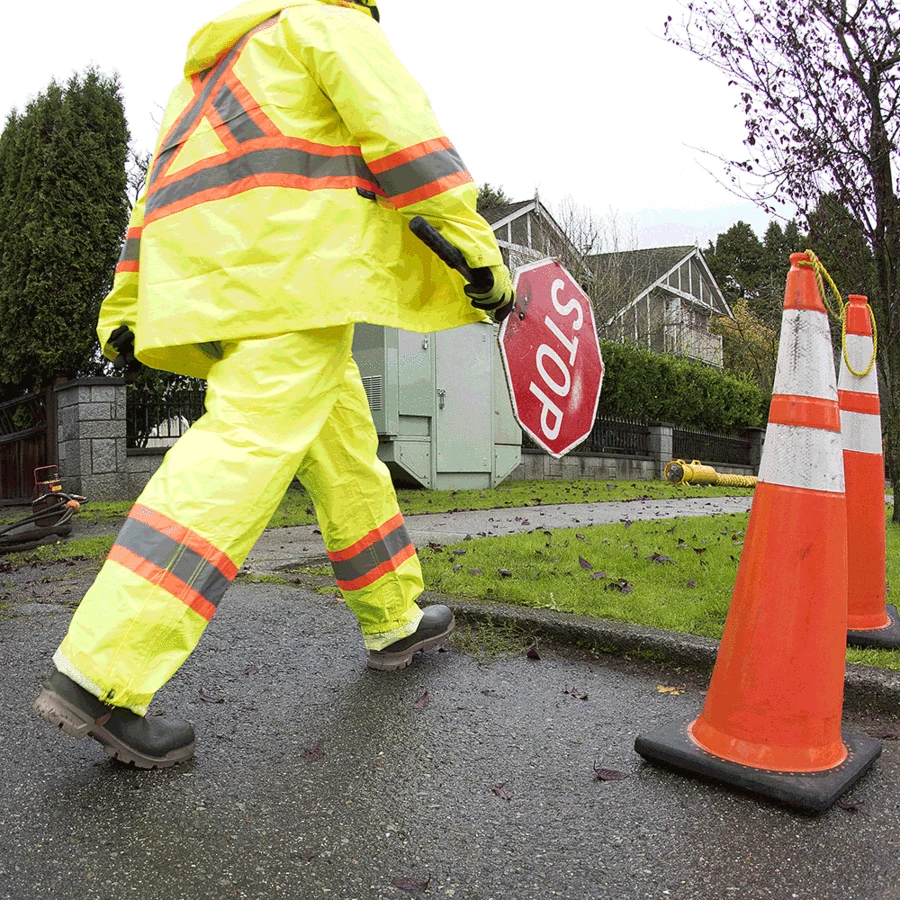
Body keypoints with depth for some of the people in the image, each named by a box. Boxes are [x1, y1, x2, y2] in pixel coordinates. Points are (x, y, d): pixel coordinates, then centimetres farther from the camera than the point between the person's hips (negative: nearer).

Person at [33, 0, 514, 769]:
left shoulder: (214, 71, 36)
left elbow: (161, 192, 29)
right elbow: (405, 134, -4)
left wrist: (126, 312, 27)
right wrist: (478, 250, -8)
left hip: (203, 277, 9)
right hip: (290, 254, -9)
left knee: (344, 445, 12)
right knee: (247, 447, -18)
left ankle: (393, 623, 19)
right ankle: (98, 677, -22)